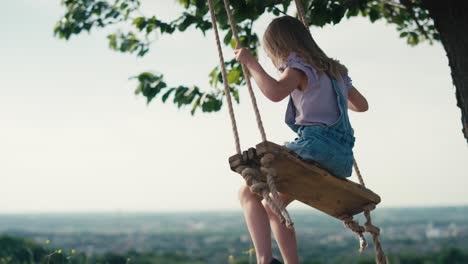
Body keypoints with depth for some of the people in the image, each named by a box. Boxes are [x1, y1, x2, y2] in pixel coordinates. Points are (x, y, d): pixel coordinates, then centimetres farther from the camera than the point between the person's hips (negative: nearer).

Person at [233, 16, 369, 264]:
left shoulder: (299, 66, -3)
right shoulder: (334, 69, 22)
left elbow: (275, 92, -25)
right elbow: (361, 104, 36)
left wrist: (250, 62, -11)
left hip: (316, 148, -8)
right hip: (341, 158, 9)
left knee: (248, 193, -2)